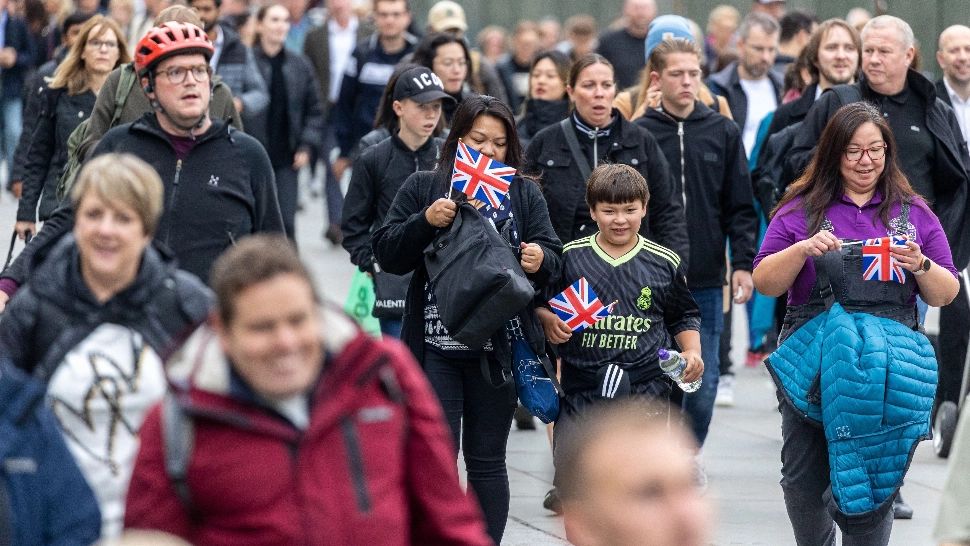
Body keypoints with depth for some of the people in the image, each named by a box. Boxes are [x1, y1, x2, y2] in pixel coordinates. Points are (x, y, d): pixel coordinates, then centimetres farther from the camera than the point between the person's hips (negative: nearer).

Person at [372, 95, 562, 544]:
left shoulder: (525, 194, 10)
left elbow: (553, 259, 2)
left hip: (498, 349, 1)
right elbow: (388, 254, -2)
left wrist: (540, 259, -21)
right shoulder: (423, 187, 5)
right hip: (436, 347, -1)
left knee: (487, 460, 7)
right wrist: (426, 221, -18)